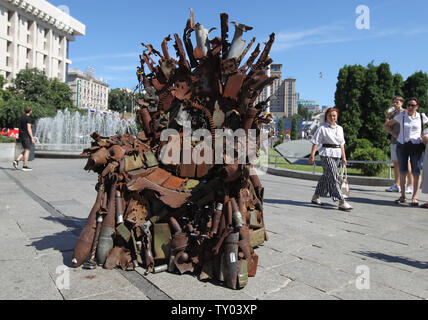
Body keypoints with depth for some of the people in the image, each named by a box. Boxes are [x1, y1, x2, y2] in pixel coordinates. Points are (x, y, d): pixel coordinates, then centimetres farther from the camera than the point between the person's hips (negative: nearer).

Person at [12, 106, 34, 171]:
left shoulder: (21, 117, 14)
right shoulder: (28, 118, -12)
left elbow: (20, 127, 18)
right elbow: (29, 129, -18)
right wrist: (32, 138, -16)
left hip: (21, 136, 8)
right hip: (26, 136, -8)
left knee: (26, 150, 17)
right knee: (27, 151, -2)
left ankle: (16, 160, 2)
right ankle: (25, 166, 0)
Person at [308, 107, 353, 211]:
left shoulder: (340, 128, 14)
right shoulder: (322, 128, -5)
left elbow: (342, 143, 19)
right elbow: (315, 142, -6)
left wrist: (344, 157, 17)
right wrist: (312, 155, -11)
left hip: (337, 155, 7)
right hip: (326, 154, -7)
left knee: (326, 176, 13)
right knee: (334, 177, -11)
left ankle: (315, 197, 27)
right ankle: (341, 202, -12)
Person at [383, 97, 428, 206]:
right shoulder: (401, 116, 5)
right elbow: (386, 125, 13)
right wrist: (395, 134, 3)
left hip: (416, 146, -1)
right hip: (402, 145, 1)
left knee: (416, 172, -3)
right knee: (402, 172, 5)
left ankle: (415, 197, 4)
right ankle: (403, 196, 14)